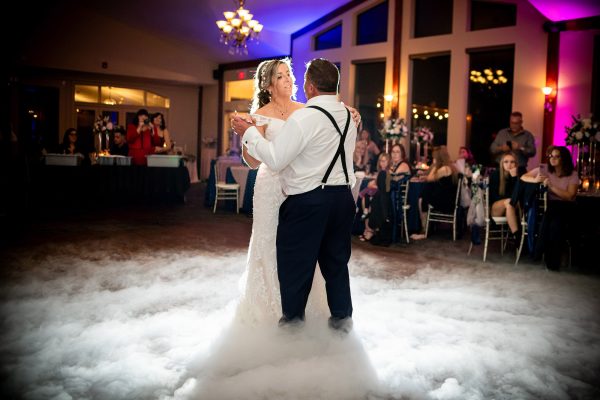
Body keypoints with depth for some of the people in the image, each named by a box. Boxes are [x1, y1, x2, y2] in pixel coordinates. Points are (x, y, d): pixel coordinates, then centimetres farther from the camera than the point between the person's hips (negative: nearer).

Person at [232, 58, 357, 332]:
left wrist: (249, 132, -3)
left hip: (307, 201, -7)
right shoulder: (348, 116, 6)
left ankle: (293, 320, 21)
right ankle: (342, 317, 29)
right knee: (336, 260, 18)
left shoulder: (303, 117, -16)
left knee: (296, 263, 8)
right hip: (343, 197, 7)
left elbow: (275, 159, -16)